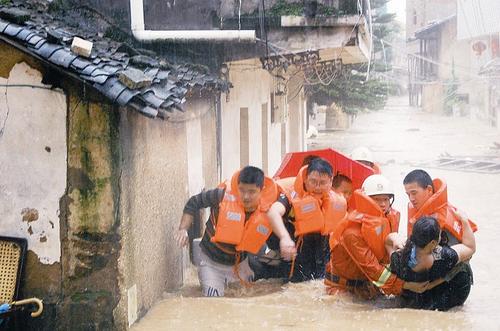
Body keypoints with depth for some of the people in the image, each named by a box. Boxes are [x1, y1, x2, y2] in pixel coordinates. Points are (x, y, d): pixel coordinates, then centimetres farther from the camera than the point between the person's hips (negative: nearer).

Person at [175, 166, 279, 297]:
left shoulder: (268, 210, -19)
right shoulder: (224, 196, -26)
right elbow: (194, 203, -11)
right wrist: (183, 229, -19)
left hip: (240, 264, 3)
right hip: (211, 262, -3)